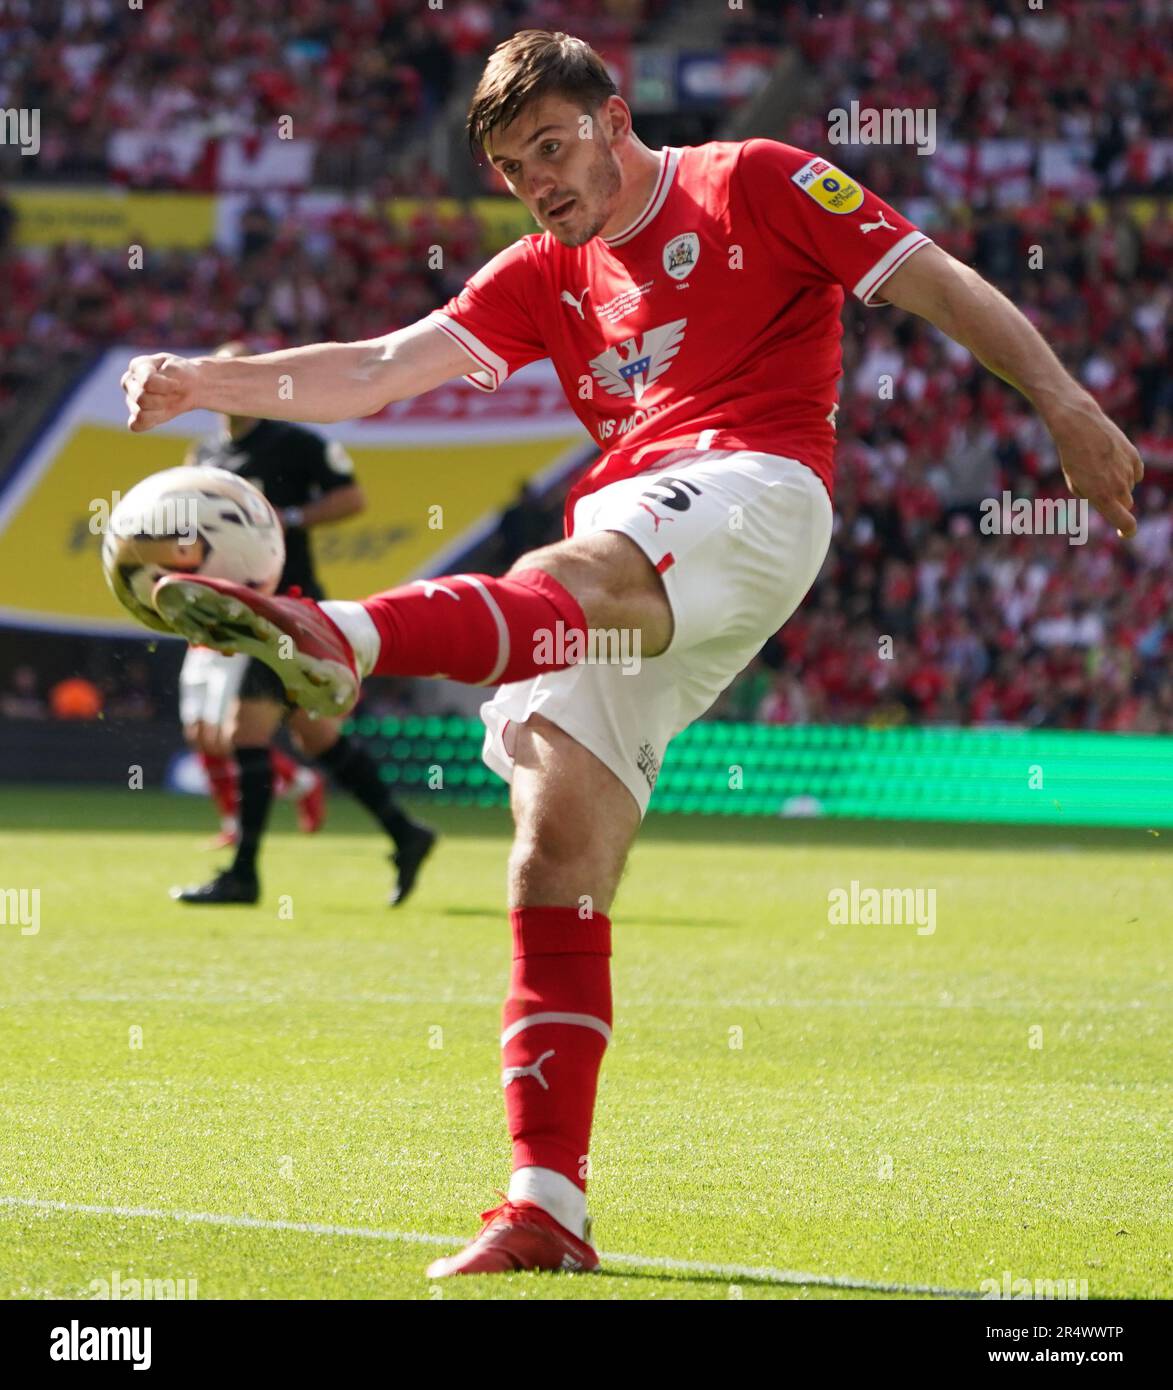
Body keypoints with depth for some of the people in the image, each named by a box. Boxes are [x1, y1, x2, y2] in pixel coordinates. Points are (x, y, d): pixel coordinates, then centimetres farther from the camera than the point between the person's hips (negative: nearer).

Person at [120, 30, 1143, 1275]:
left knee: (576, 579, -37)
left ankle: (342, 639, -70)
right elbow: (382, 370, 16)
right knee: (555, 858, -6)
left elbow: (939, 286, 9)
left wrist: (1061, 401, -1)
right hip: (622, 549, 6)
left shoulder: (755, 187, 12)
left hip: (754, 486, -6)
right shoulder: (544, 278, 26)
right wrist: (207, 382, 3)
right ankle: (545, 1208, -8)